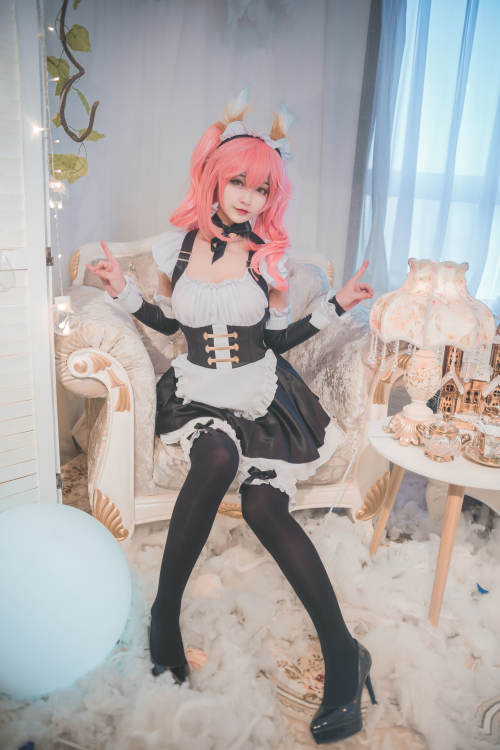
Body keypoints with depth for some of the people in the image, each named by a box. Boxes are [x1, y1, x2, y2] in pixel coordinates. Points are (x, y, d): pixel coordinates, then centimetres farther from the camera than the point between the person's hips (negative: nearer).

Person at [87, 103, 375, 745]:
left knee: (263, 505, -26)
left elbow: (277, 339, 7)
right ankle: (165, 613, -19)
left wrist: (334, 305, 0)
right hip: (198, 393, 0)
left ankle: (342, 652, -15)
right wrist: (124, 292, 1)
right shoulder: (176, 244, 4)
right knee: (217, 457, -36)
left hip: (263, 393, 0)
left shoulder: (268, 255, 3)